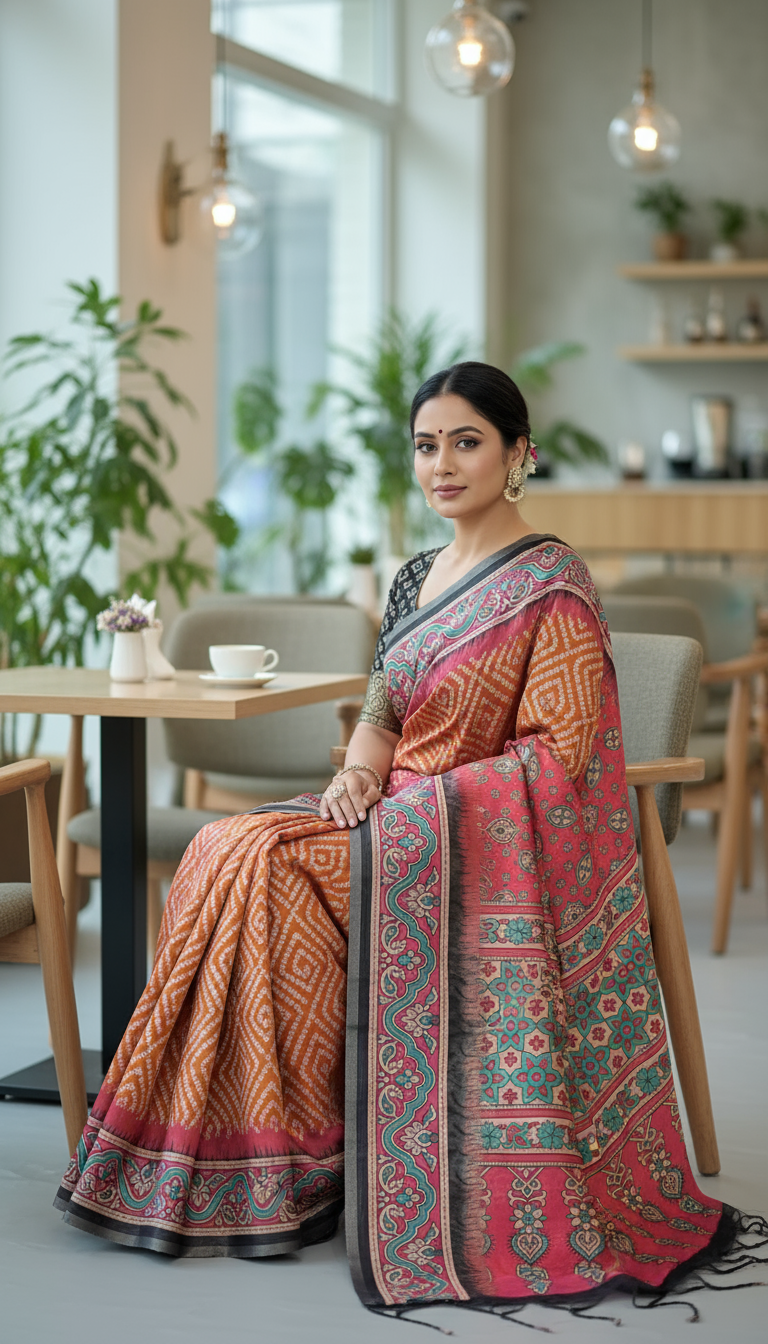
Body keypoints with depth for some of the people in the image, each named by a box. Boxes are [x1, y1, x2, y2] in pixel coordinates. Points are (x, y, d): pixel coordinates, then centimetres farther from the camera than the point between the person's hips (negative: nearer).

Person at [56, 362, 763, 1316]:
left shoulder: (551, 586, -9)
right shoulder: (415, 581, 14)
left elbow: (558, 756, -14)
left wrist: (420, 796, -17)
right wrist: (360, 770, -5)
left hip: (497, 846, -7)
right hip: (404, 824, 8)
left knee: (258, 865, -23)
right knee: (227, 851, -15)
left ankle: (300, 1166, -12)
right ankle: (257, 1166, -12)